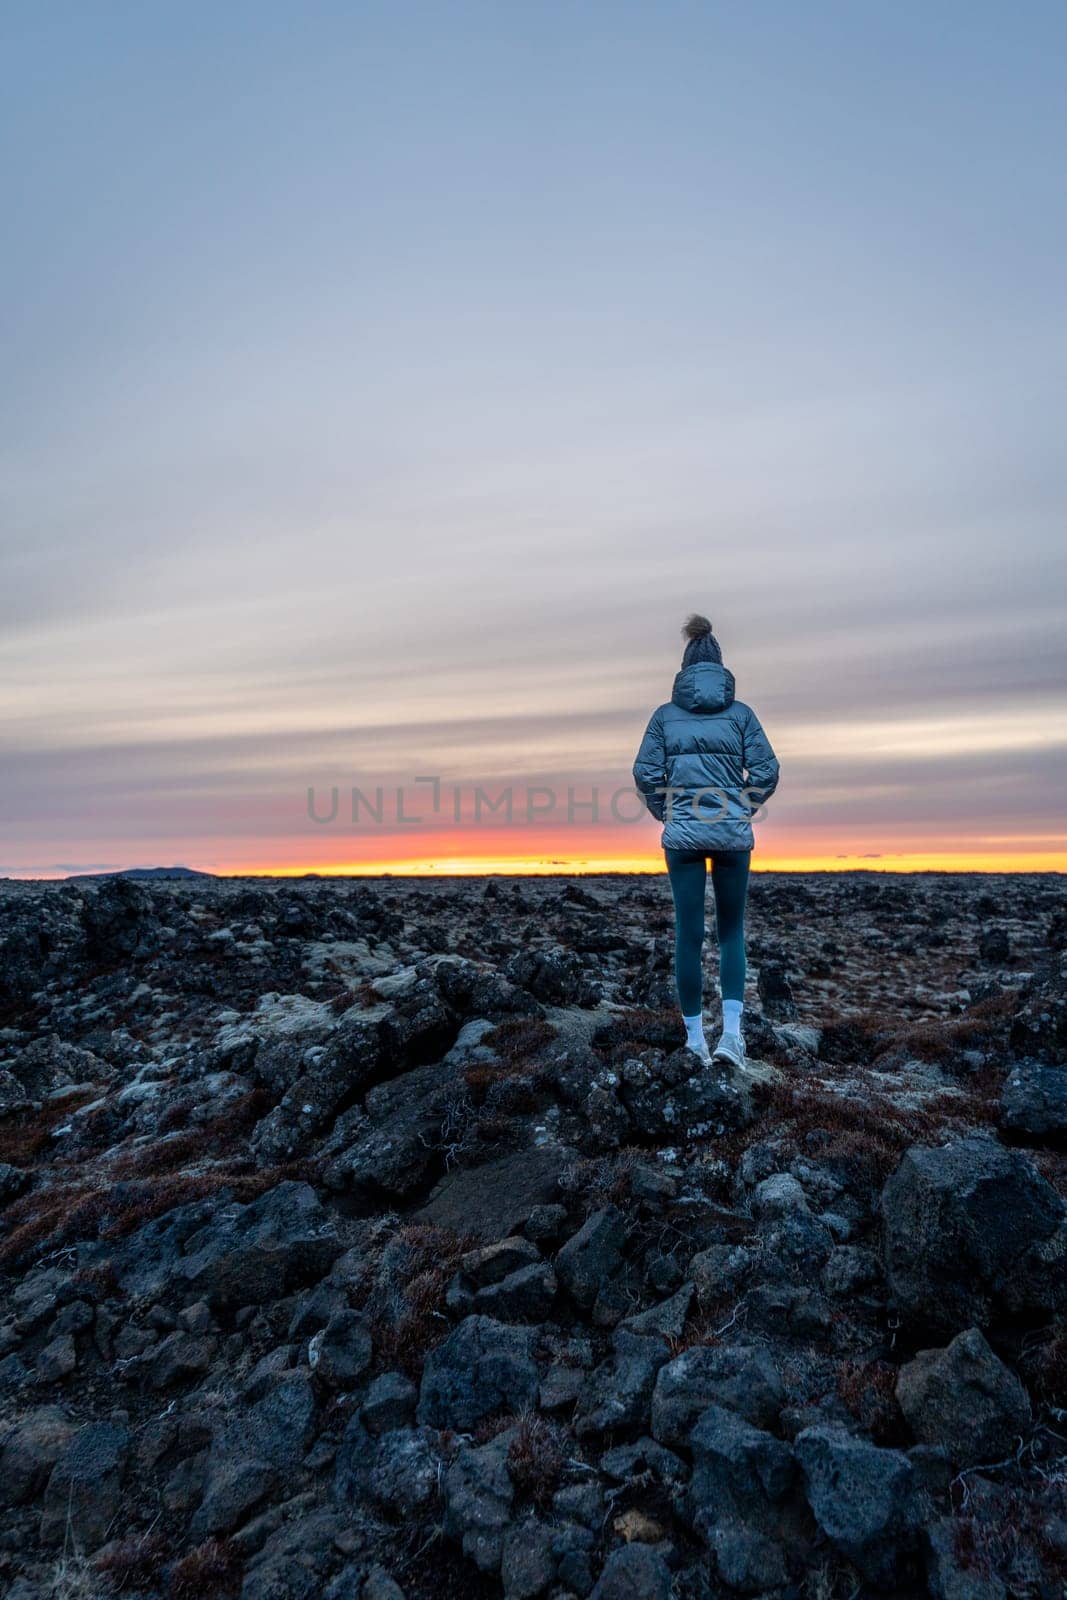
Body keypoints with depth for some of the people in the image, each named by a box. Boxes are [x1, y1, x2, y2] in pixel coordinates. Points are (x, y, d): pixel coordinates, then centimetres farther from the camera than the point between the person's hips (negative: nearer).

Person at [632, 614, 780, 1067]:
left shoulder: (665, 714, 2)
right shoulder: (741, 712, 2)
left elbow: (645, 773, -4)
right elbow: (766, 771, -3)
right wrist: (744, 808, 12)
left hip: (682, 833, 0)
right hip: (734, 833, 0)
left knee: (688, 933, 7)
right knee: (731, 930, 15)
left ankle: (695, 1038, 13)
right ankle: (731, 1030, 2)